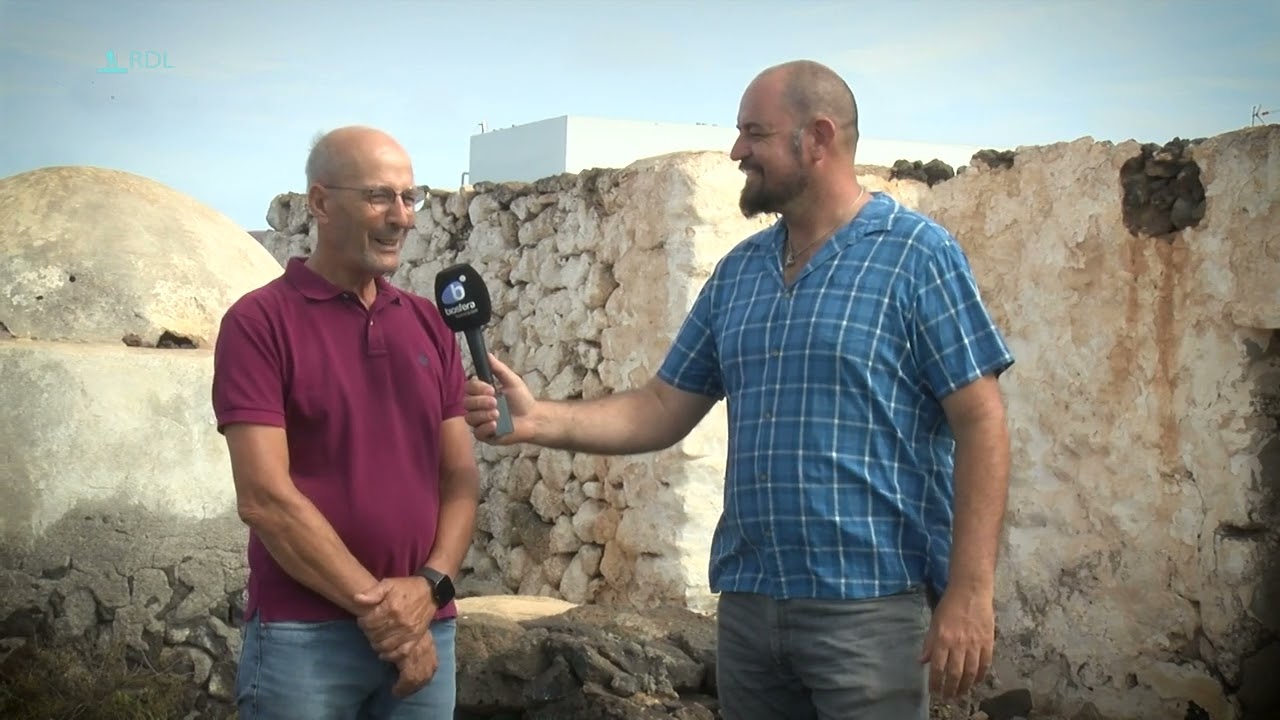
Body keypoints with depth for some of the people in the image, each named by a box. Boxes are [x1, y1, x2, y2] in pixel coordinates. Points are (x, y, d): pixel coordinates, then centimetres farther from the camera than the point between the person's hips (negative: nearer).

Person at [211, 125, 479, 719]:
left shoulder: (430, 326, 11)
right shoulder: (260, 321, -6)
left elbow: (461, 476, 9)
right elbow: (264, 497, -12)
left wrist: (429, 586, -7)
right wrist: (373, 601, -13)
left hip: (425, 631, 5)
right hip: (303, 635, -5)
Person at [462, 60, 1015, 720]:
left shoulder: (916, 254, -6)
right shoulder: (737, 272, 12)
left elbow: (980, 424, -9)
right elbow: (662, 410, 12)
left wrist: (970, 593, -16)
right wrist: (539, 421, -3)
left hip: (871, 605, -6)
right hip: (745, 604, 6)